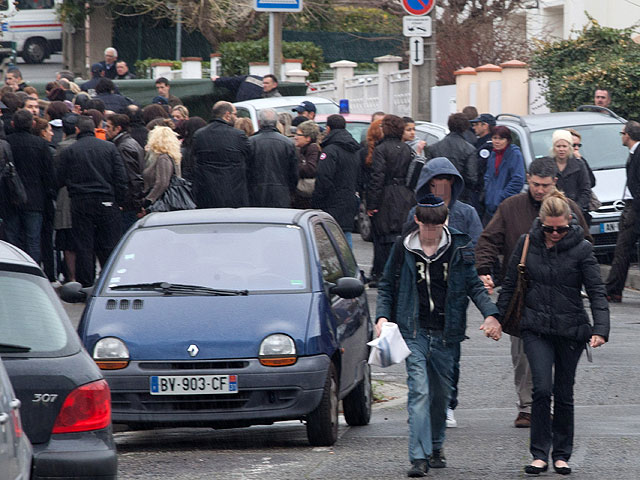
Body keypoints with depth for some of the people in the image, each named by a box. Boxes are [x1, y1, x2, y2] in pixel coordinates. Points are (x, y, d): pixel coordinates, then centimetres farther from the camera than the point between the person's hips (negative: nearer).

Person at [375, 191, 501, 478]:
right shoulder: (403, 248, 1)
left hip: (445, 332, 2)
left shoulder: (458, 248, 2)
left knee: (441, 392, 10)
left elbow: (474, 285, 9)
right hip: (414, 331, -2)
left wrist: (490, 314, -5)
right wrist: (382, 316, -4)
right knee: (419, 391, -13)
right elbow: (387, 286, 11)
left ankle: (436, 447, 31)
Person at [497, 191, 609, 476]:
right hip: (536, 329, 1)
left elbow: (596, 292, -8)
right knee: (542, 388, -14)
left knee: (564, 394, 7)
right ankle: (539, 454, -8)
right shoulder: (527, 243, -1)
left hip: (570, 329, 0)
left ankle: (562, 455, 20)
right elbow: (510, 284, 9)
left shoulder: (581, 249, -7)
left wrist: (600, 330, -19)